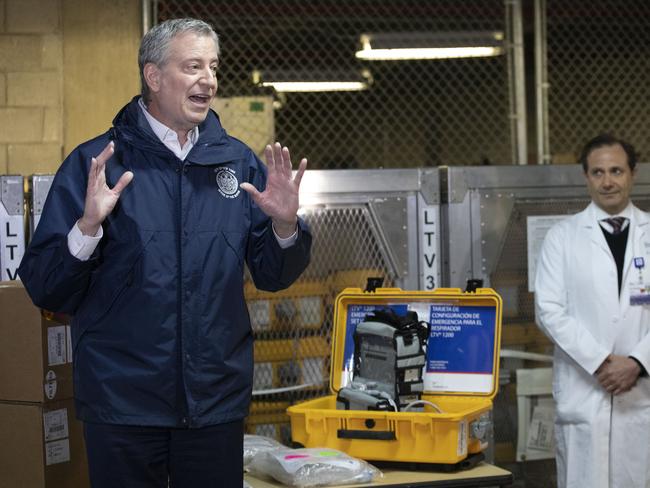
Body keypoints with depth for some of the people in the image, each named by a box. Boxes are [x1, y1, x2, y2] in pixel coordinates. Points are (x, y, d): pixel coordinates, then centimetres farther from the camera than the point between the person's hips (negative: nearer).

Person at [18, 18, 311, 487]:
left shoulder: (239, 162, 6)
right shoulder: (95, 163, -5)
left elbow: (272, 276, 9)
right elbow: (45, 288, -8)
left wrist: (285, 225, -10)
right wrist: (88, 227, -24)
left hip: (218, 398, 3)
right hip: (123, 400, -3)